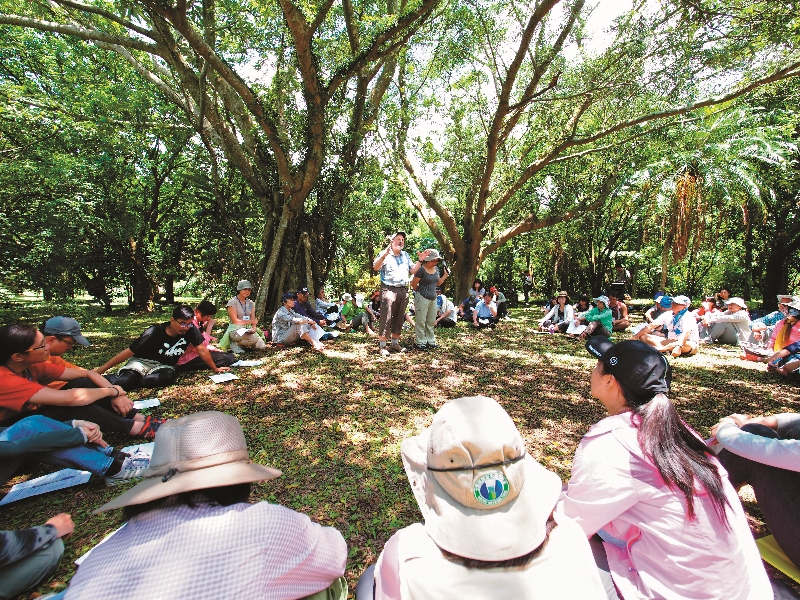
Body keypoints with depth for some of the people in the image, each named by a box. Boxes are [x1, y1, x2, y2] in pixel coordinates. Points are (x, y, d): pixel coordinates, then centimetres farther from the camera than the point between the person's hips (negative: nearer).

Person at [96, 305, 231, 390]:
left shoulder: (191, 330, -15)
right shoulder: (154, 333, -20)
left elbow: (201, 349, -8)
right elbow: (129, 352, -14)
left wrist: (215, 368, 0)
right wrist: (101, 369, -13)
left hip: (165, 366, 3)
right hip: (142, 362, -3)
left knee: (169, 375, -35)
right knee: (125, 380, -34)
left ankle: (129, 382, -20)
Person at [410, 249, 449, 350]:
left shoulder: (436, 269, 9)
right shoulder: (421, 270, -14)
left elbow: (438, 283, 19)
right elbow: (413, 284, -9)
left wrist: (445, 275, 5)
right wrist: (420, 292, 6)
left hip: (433, 298, 8)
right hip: (422, 298, -8)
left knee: (431, 321, 15)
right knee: (421, 321, 1)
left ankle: (430, 341, 26)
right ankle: (420, 342, 9)